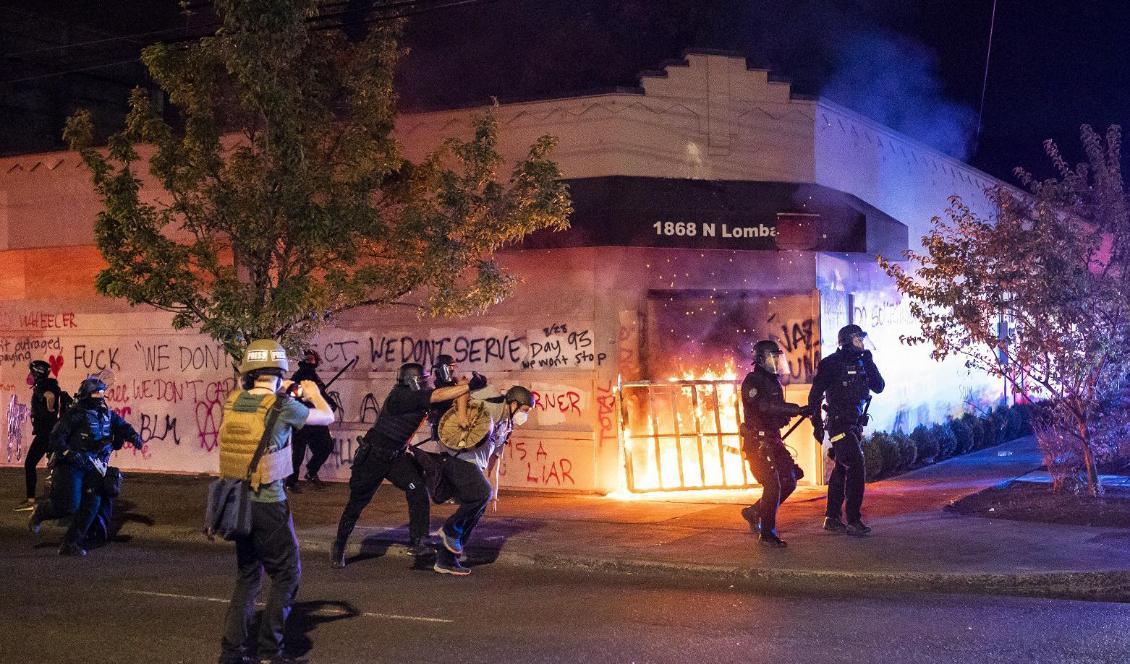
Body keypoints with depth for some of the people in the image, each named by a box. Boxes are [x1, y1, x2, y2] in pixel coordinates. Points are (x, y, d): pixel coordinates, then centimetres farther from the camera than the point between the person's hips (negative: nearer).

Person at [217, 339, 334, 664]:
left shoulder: (232, 402, -1)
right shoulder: (283, 407, -15)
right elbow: (327, 417, 2)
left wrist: (280, 393, 29)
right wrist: (313, 393, 21)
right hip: (268, 504, -6)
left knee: (247, 576, 19)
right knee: (287, 575, 10)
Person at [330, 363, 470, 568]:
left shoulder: (416, 398, -1)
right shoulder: (401, 396, -25)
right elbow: (437, 396, -32)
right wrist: (470, 386, -34)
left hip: (397, 456, 7)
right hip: (372, 456, -7)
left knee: (417, 488, -16)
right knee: (357, 503, 6)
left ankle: (417, 542, -12)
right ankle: (339, 546, 26)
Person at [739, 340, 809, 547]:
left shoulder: (774, 381, 16)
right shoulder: (753, 380, -12)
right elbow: (765, 406, -28)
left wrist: (799, 410, 2)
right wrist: (797, 410, -31)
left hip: (773, 440, 9)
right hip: (758, 442, -9)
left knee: (789, 482, 7)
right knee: (773, 485, -12)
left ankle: (754, 512, 22)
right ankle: (767, 533, -1)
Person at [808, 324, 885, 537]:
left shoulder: (860, 363, 11)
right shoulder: (832, 364, -11)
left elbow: (879, 387, 4)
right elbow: (815, 395, -10)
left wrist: (869, 362, -5)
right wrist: (817, 424, -13)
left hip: (855, 425, 8)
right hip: (839, 424, -8)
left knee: (841, 470, 13)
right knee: (856, 469, -14)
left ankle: (832, 518, 21)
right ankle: (853, 520, -11)